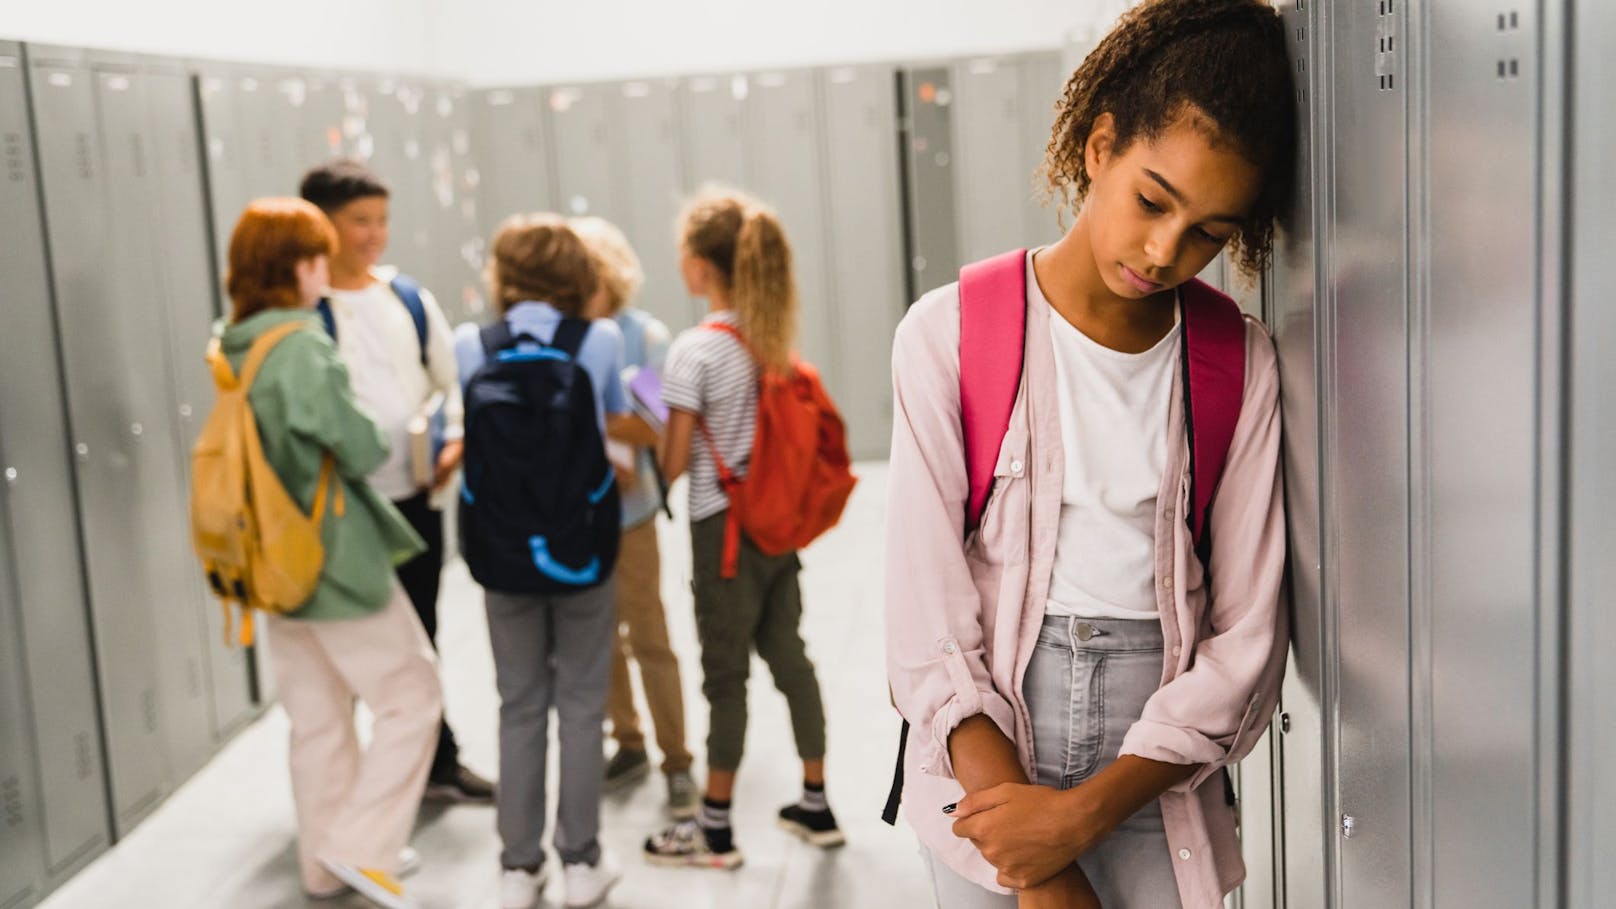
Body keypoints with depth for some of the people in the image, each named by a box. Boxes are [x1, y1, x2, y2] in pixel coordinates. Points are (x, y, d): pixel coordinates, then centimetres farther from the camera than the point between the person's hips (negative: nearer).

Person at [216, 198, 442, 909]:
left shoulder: (231, 350, 4)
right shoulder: (303, 348, -20)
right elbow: (361, 450, -19)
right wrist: (384, 440, 1)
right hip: (338, 557, -8)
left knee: (316, 720, 17)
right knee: (411, 697, 5)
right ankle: (361, 845, 2)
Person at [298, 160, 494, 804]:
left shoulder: (410, 298, 7)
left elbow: (452, 379, 13)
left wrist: (455, 440, -3)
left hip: (416, 497, 5)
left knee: (419, 636, 18)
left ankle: (438, 763, 32)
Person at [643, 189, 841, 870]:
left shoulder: (694, 350, -16)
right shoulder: (774, 337, 4)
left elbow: (674, 463, -15)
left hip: (725, 528, -7)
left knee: (726, 674, 3)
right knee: (788, 655, 16)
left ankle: (715, 830, 16)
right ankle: (816, 805, 26)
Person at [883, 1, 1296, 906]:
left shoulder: (1239, 365, -3)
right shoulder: (951, 334, -8)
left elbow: (1245, 640, -5)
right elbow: (928, 628, -11)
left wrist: (1084, 813, -15)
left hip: (1157, 791, 1)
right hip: (982, 759, -1)